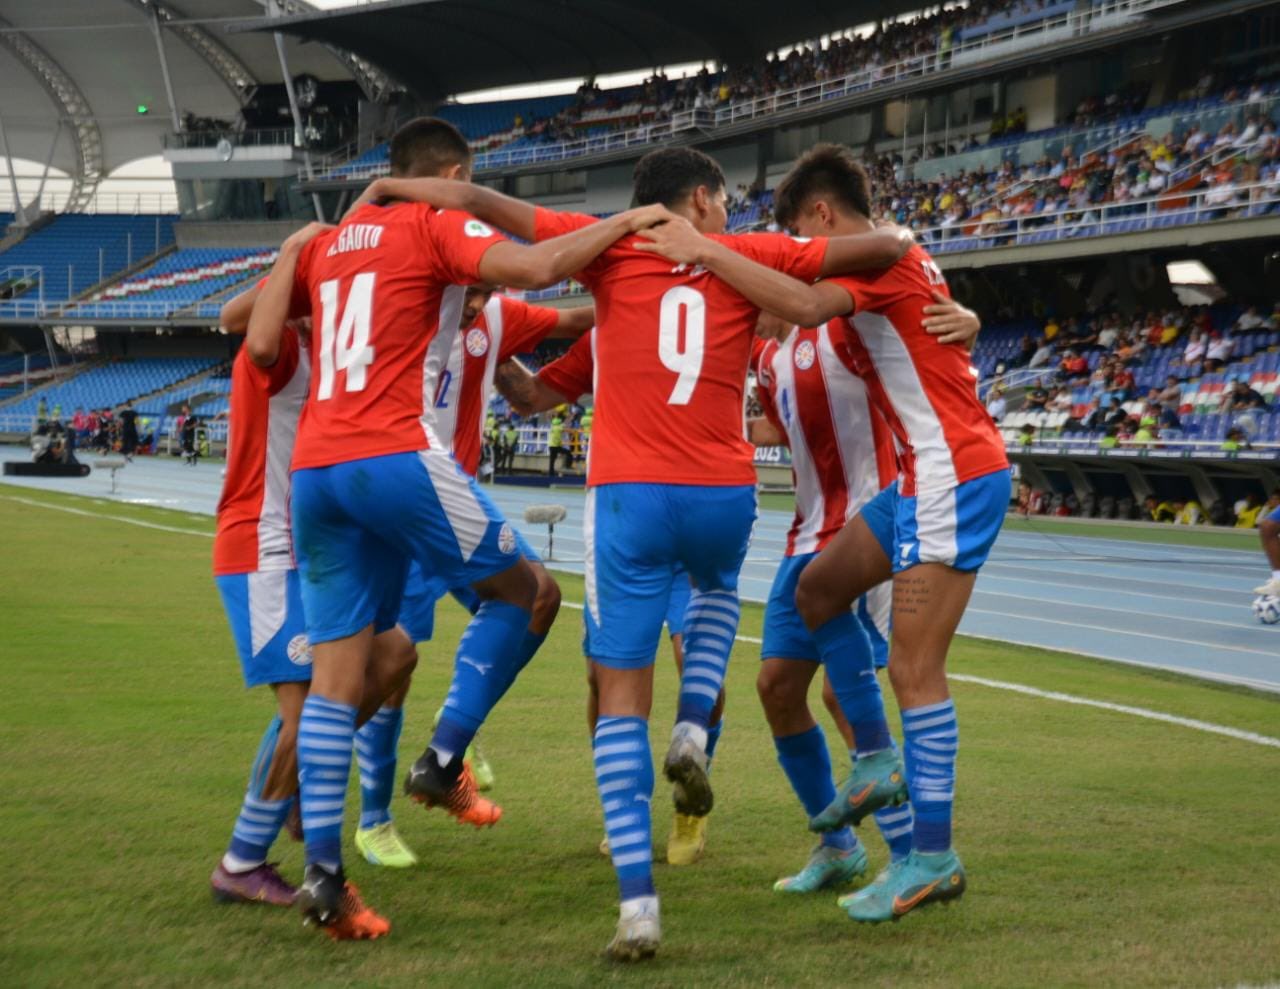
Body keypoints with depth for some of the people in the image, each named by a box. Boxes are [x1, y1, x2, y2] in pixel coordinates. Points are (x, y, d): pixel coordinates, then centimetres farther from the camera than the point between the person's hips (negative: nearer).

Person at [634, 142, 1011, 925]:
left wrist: (708, 253, -25)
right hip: (928, 474, 10)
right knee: (818, 589, 17)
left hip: (953, 475, -10)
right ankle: (878, 761, 21)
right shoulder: (896, 259, 17)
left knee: (914, 668, -9)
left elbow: (807, 306, -31)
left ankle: (935, 858, -5)